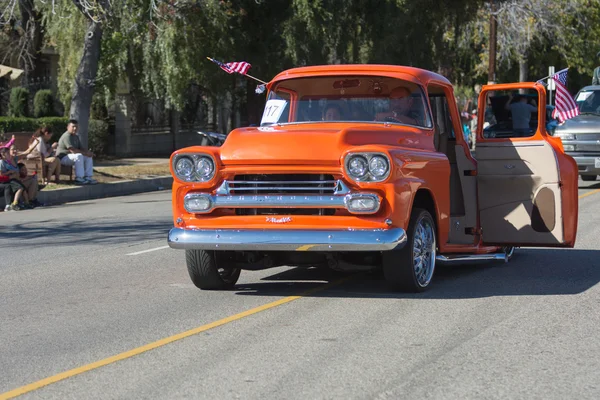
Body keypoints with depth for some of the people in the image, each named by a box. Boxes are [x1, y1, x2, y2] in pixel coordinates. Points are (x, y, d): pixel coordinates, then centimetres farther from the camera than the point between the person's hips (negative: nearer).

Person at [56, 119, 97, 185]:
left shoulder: (76, 137, 15)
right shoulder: (67, 136, -19)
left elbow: (80, 148, 16)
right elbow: (73, 150, -27)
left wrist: (88, 152, -7)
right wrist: (85, 153, -22)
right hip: (63, 158, -10)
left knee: (89, 157, 1)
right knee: (79, 156, -35)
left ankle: (88, 177, -9)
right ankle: (79, 179, -36)